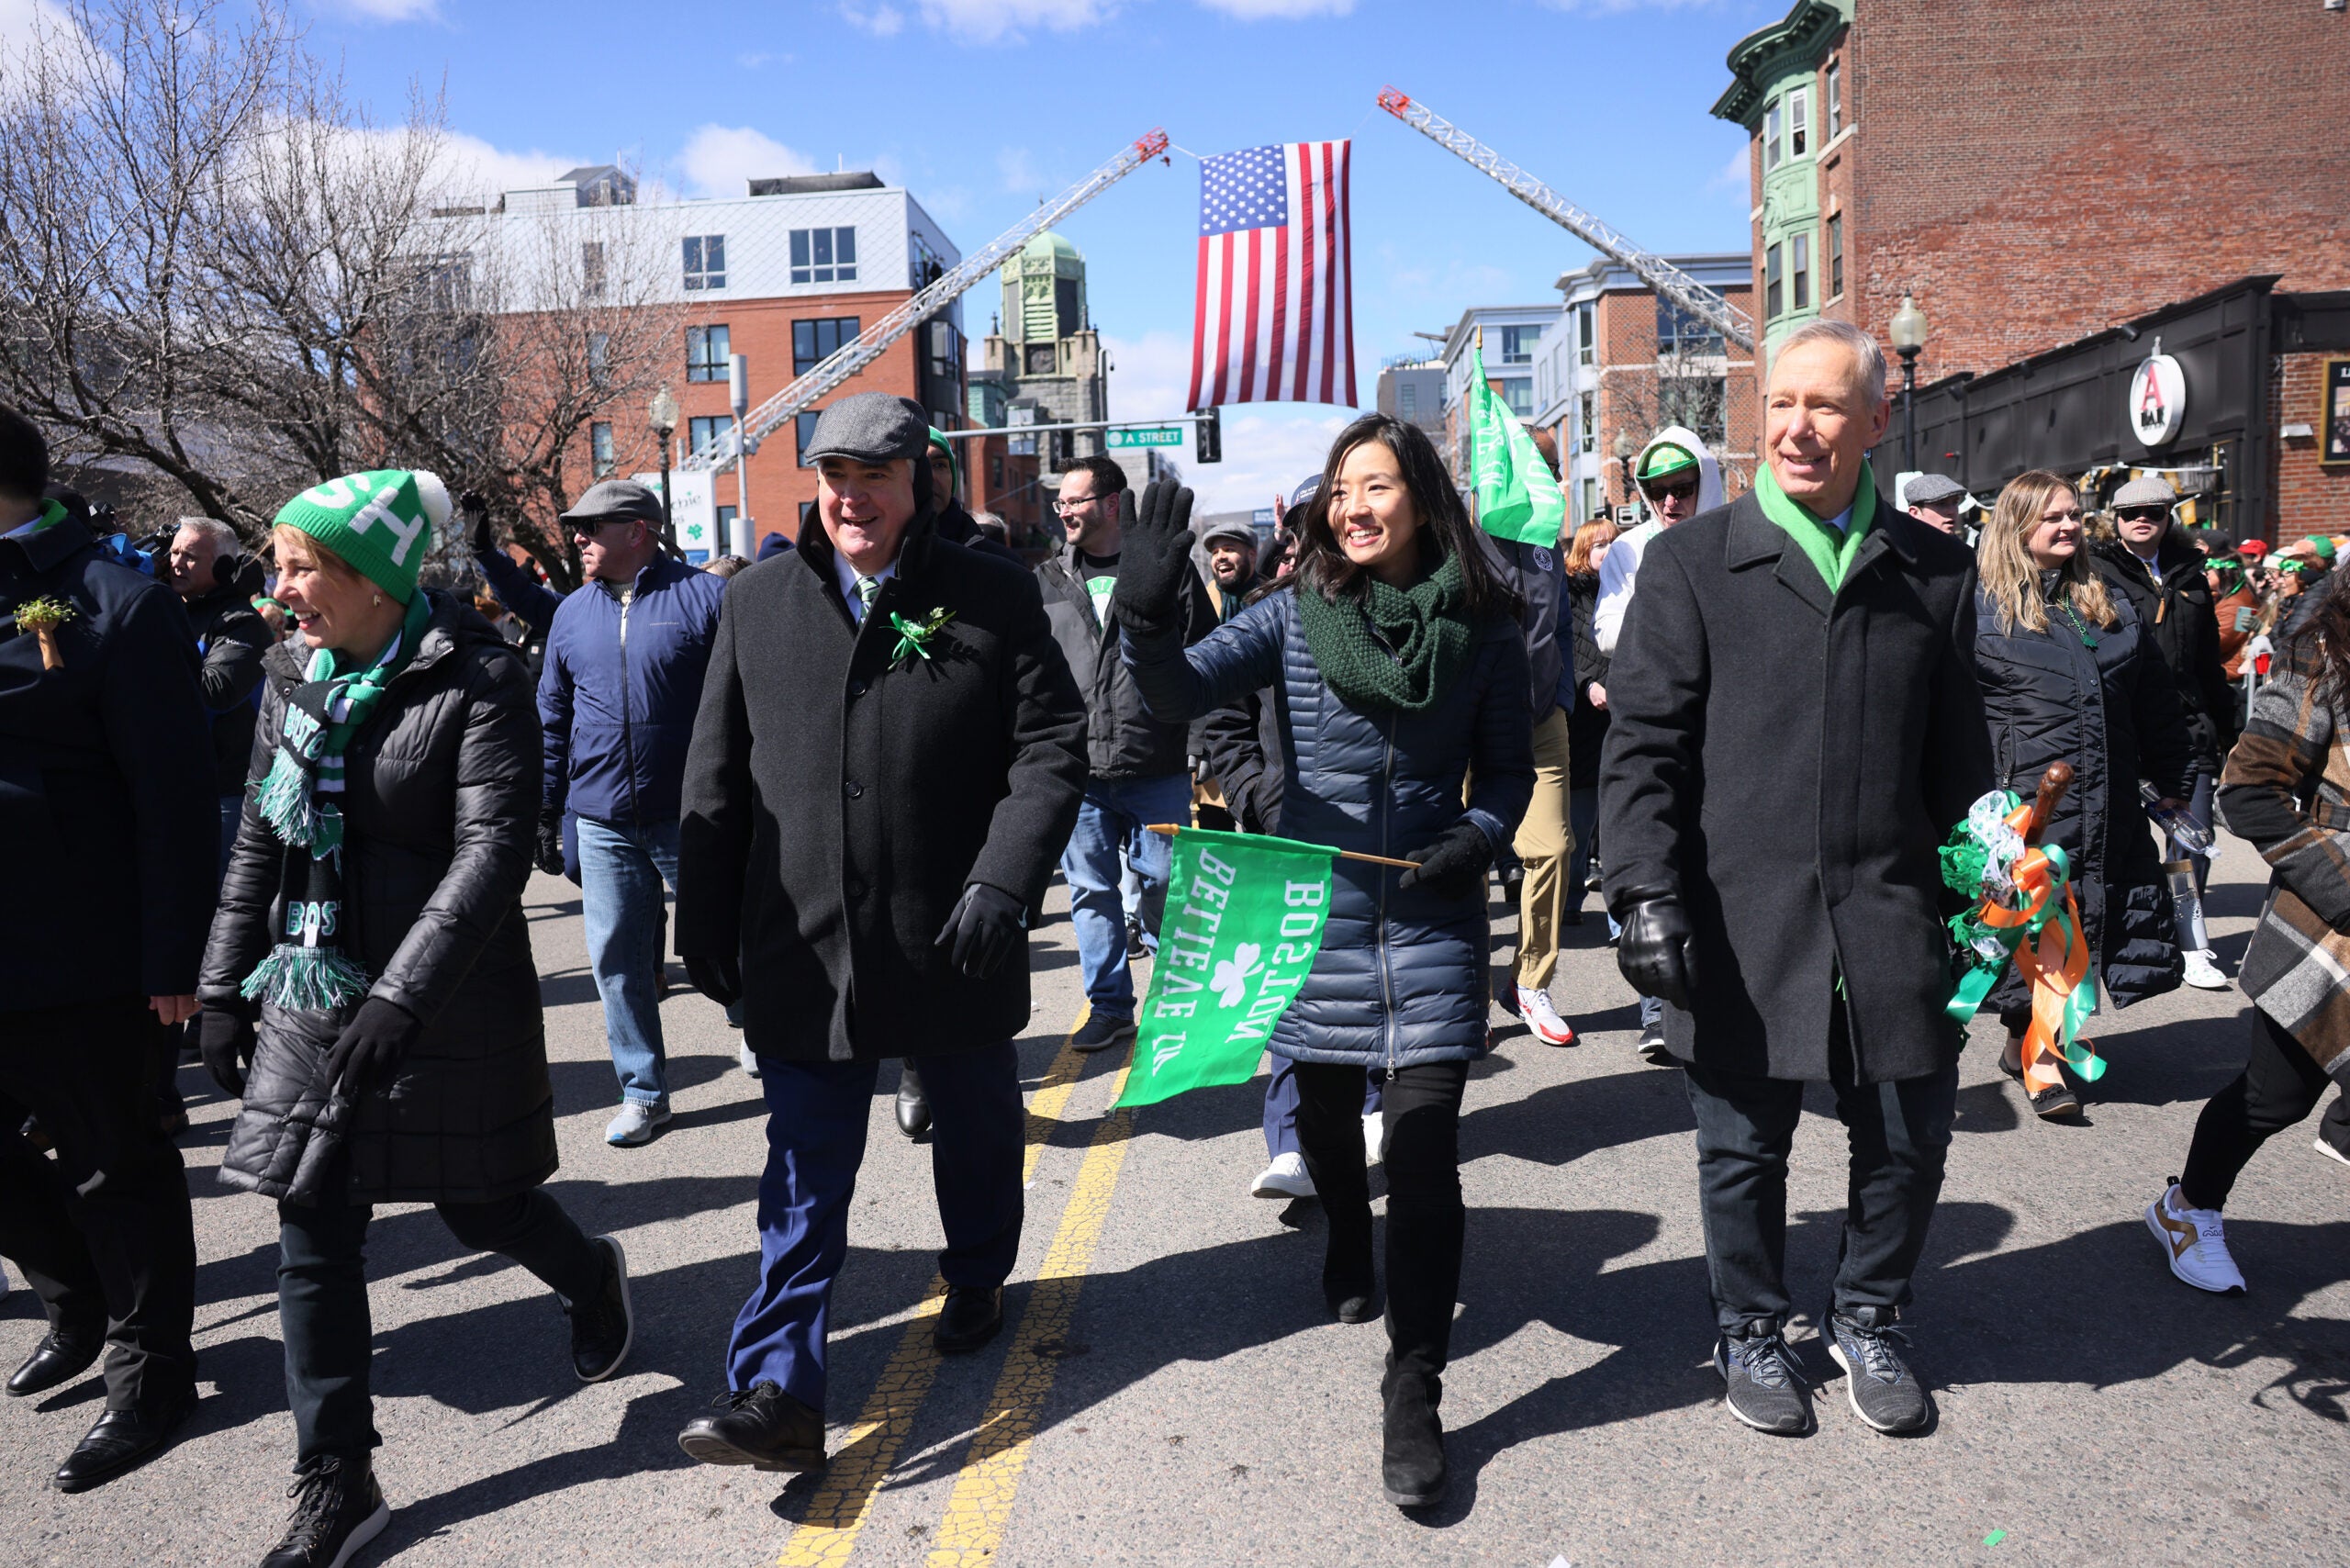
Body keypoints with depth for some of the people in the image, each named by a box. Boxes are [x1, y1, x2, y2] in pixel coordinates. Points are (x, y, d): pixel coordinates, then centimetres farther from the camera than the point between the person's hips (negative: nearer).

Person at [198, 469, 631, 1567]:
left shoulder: (475, 679, -14)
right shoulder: (295, 676, 5)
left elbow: (493, 849, -22)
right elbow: (259, 842, 12)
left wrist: (402, 997, -29)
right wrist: (224, 991, 11)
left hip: (447, 1009, -5)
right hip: (309, 1001, 6)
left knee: (476, 1206, 10)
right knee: (313, 1241, 7)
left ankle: (590, 1277, 44)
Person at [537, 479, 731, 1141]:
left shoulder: (707, 597, -5)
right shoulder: (571, 613, 11)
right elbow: (553, 716, 17)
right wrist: (545, 811, 13)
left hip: (692, 815, -4)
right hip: (602, 821, 5)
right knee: (617, 960, 7)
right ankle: (643, 1091, 20)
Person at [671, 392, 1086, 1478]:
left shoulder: (993, 597, -4)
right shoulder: (759, 603, 3)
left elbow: (1051, 748, -7)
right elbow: (716, 778, 6)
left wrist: (1003, 881, -18)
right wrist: (703, 925, 4)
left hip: (955, 940, 0)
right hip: (803, 944, 1)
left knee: (977, 1128, 19)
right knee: (805, 1168, 4)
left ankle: (976, 1283, 45)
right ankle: (779, 1393, 10)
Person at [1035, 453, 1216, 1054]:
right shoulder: (1045, 582, 11)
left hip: (1158, 768, -2)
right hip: (1077, 769, 3)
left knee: (1163, 880, 4)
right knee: (1091, 890, 6)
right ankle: (1110, 1004, 19)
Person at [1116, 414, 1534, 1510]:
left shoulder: (1483, 630, -2)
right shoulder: (1295, 616, -3)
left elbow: (1509, 768, 7)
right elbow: (1183, 691, -16)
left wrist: (1481, 834, -11)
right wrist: (1145, 616, -34)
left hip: (1432, 919, -1)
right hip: (1312, 913, 1)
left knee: (1424, 1146, -6)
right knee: (1324, 1111, 19)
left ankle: (1414, 1392, 6)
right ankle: (1348, 1244, 53)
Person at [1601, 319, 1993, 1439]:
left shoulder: (1934, 571, 8)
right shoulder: (1694, 561, -1)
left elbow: (1957, 755, 13)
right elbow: (1642, 744, -4)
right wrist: (1646, 894, -12)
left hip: (1890, 916, 3)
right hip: (1741, 919, -2)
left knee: (1910, 1137, 11)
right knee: (1745, 1147, 11)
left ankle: (1866, 1320, 37)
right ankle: (1750, 1332, 34)